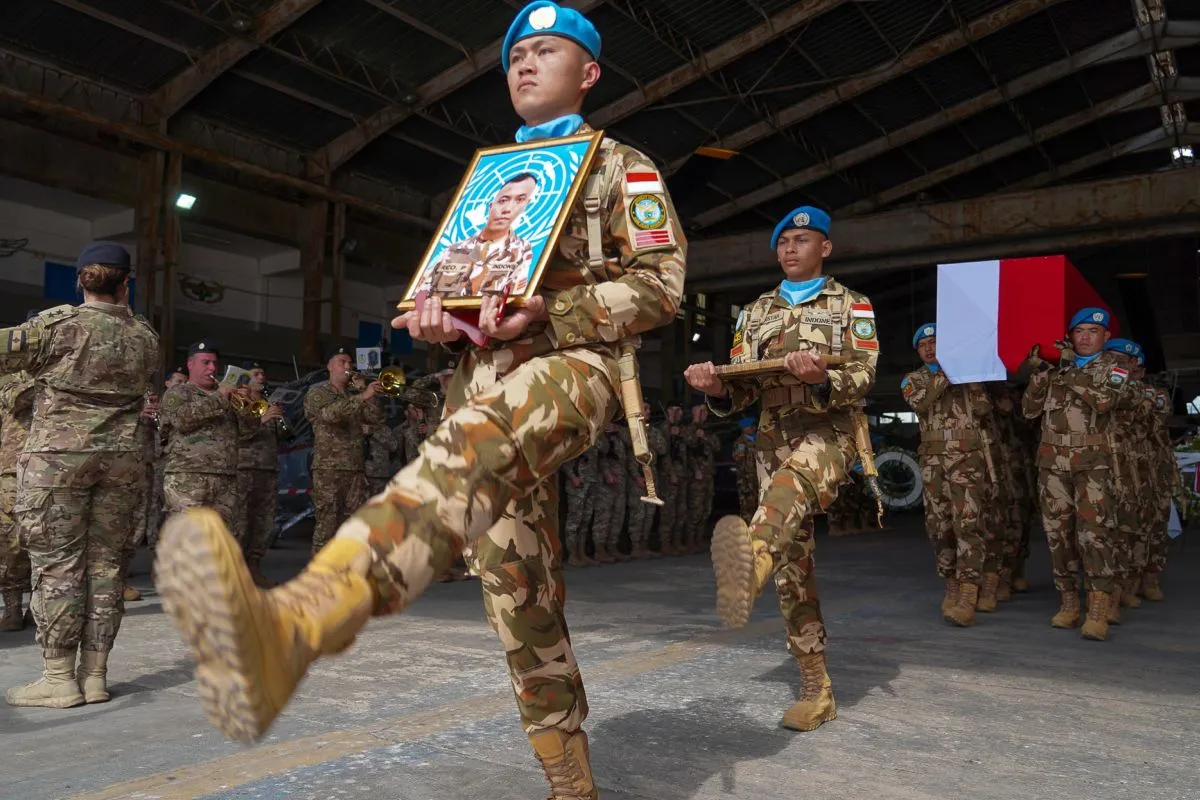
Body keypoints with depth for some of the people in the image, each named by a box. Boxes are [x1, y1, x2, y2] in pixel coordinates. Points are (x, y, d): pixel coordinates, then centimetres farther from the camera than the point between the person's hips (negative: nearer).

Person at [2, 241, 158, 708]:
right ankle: (95, 675, 12)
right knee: (105, 564, 7)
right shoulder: (144, 337, 5)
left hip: (58, 457, -4)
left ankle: (59, 678, 5)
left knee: (57, 565, 1)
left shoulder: (58, 325, -7)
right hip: (120, 459, 4)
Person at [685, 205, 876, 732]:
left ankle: (751, 562, -73)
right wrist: (717, 388, -14)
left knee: (791, 483, -41)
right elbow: (743, 390, 11)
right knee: (792, 567, 1)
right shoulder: (756, 313, 18)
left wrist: (821, 378, -26)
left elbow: (863, 378, -4)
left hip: (827, 433, -4)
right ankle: (817, 692, 9)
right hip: (773, 440, 4)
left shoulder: (852, 306, 8)